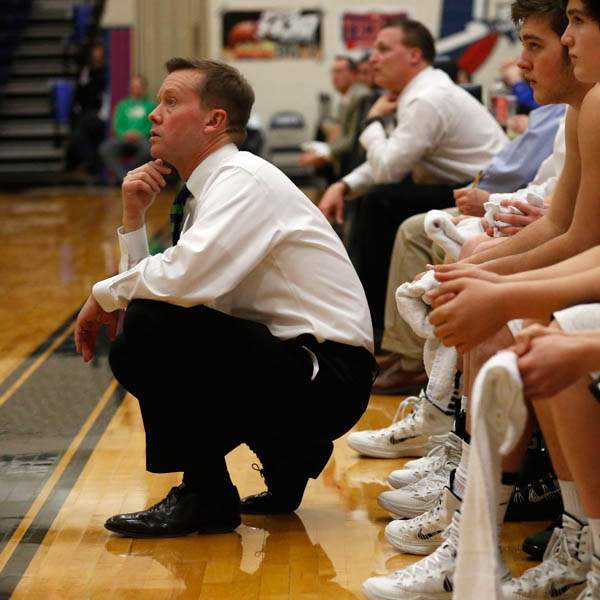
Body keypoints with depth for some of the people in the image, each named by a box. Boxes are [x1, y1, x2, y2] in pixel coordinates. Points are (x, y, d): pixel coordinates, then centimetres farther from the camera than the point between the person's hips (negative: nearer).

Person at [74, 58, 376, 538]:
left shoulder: (244, 179, -14)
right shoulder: (206, 191, 14)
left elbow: (186, 278, -29)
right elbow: (150, 286, 14)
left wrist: (105, 295, -12)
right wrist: (134, 218, 2)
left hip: (327, 380, -10)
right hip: (290, 365, 10)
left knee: (153, 326, -22)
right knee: (133, 353, 13)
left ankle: (204, 497, -6)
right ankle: (288, 457, 15)